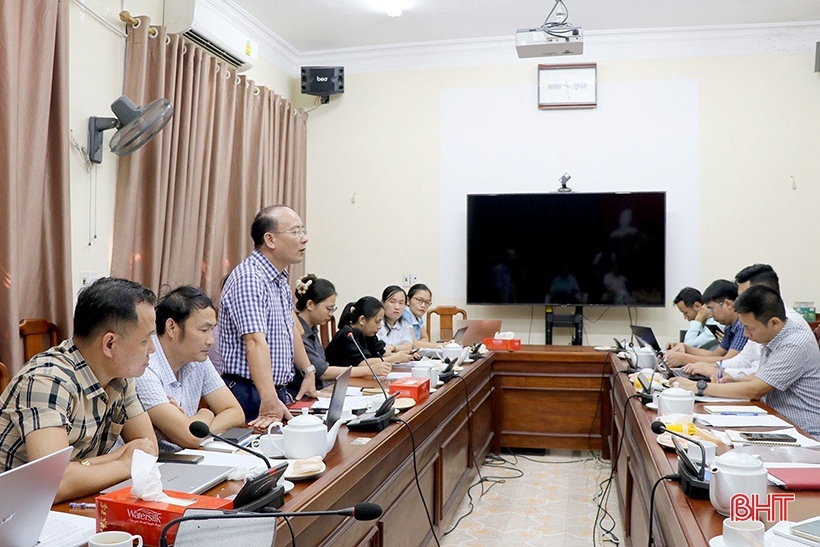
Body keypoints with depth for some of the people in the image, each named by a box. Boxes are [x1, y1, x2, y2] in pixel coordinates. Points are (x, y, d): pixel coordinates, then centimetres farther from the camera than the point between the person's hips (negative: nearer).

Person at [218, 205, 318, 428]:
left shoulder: (281, 279, 12)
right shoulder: (249, 279, -20)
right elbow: (256, 342, -31)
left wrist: (308, 372, 17)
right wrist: (269, 401, -39)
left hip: (279, 391, 9)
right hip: (251, 395, -9)